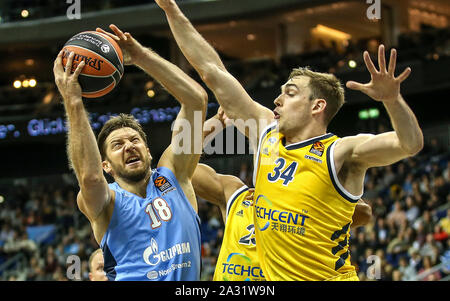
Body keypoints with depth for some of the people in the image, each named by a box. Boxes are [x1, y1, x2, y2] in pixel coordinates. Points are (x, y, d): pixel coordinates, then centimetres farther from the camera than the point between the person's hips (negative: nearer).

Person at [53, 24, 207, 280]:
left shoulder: (172, 176, 13)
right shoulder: (105, 201, 5)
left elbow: (196, 99, 7)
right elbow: (90, 176, -20)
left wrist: (141, 56, 2)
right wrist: (73, 104, -20)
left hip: (188, 280, 3)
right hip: (132, 278, -3)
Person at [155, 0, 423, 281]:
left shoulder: (340, 153, -8)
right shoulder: (266, 133, 9)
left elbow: (411, 143, -21)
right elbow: (212, 71, 12)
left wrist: (392, 98, -39)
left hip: (331, 276, -5)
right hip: (272, 277, 6)